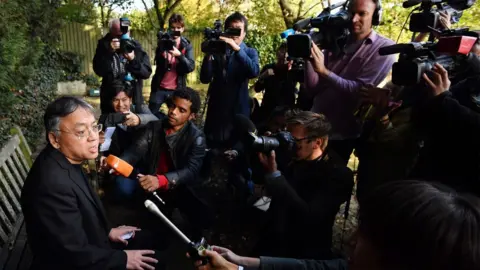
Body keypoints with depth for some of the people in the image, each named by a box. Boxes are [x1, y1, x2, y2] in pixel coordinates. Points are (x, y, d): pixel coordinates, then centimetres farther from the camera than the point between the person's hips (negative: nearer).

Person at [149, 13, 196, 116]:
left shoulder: (187, 46, 1)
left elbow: (191, 67, -11)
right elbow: (158, 62, -7)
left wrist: (179, 55, -27)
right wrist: (163, 48, -24)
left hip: (177, 89, -1)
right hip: (159, 87, 1)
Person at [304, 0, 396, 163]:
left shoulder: (384, 48, -6)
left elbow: (360, 91, -18)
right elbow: (313, 90, 0)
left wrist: (324, 71, -27)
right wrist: (308, 59, -14)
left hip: (342, 134, -4)